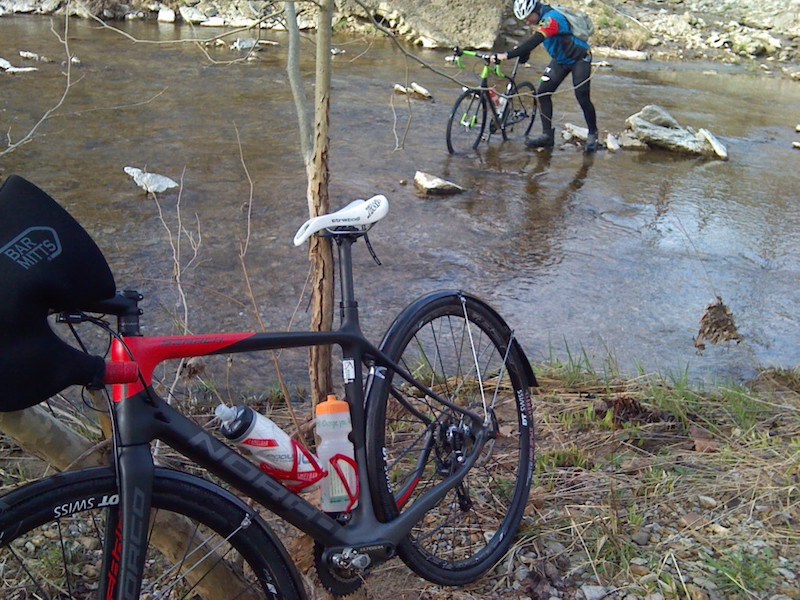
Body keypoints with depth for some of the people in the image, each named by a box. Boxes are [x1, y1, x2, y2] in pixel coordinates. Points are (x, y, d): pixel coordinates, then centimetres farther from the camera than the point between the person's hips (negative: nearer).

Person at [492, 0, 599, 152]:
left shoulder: (551, 18, -30)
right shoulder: (541, 19, -4)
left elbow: (534, 41, -42)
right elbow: (531, 42, 11)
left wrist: (507, 55, -48)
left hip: (579, 58, -8)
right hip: (560, 60, 8)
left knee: (583, 98, -11)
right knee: (543, 93, -3)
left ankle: (593, 135, 9)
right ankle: (547, 135, 2)